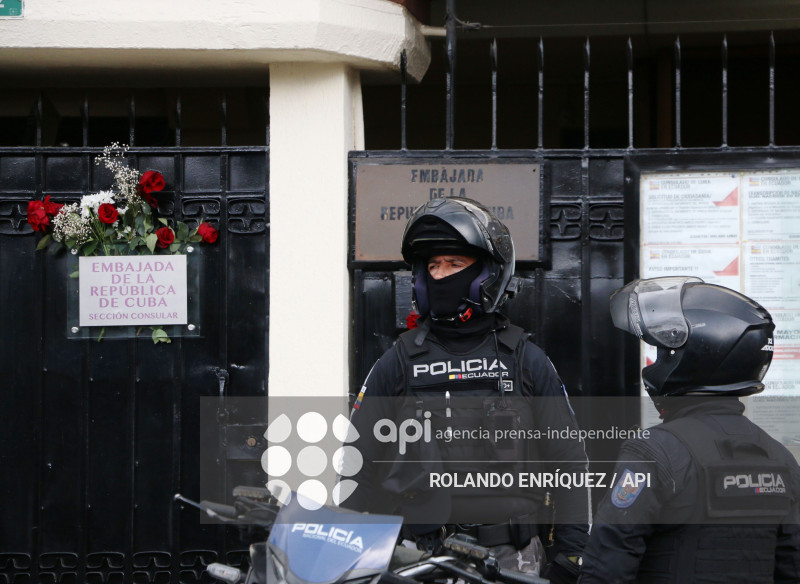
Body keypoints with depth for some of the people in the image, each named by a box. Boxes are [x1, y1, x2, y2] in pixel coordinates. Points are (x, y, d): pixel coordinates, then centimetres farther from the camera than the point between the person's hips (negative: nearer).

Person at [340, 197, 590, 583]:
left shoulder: (525, 359, 9)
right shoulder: (400, 361, 10)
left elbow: (568, 459, 9)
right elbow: (359, 461, 12)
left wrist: (571, 549, 1)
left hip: (511, 552, 0)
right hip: (422, 552, 0)